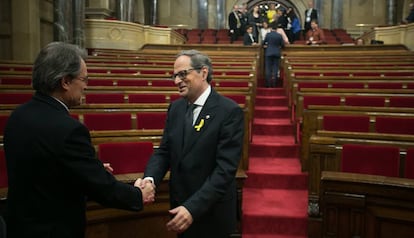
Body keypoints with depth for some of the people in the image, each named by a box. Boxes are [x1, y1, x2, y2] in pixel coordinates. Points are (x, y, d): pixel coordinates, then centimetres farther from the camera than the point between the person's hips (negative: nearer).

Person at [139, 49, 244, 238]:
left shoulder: (229, 111, -17)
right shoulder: (175, 107, 3)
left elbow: (225, 168, -22)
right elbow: (164, 151, 4)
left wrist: (193, 208, -28)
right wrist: (150, 178, -16)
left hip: (212, 215, -5)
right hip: (180, 207, 6)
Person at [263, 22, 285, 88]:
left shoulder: (268, 34, -5)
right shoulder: (279, 35, -3)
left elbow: (263, 43, 6)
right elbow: (283, 45, 4)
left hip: (269, 53, -1)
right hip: (277, 53, 1)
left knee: (268, 68, 4)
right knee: (275, 68, 5)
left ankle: (268, 84, 3)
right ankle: (274, 84, 3)